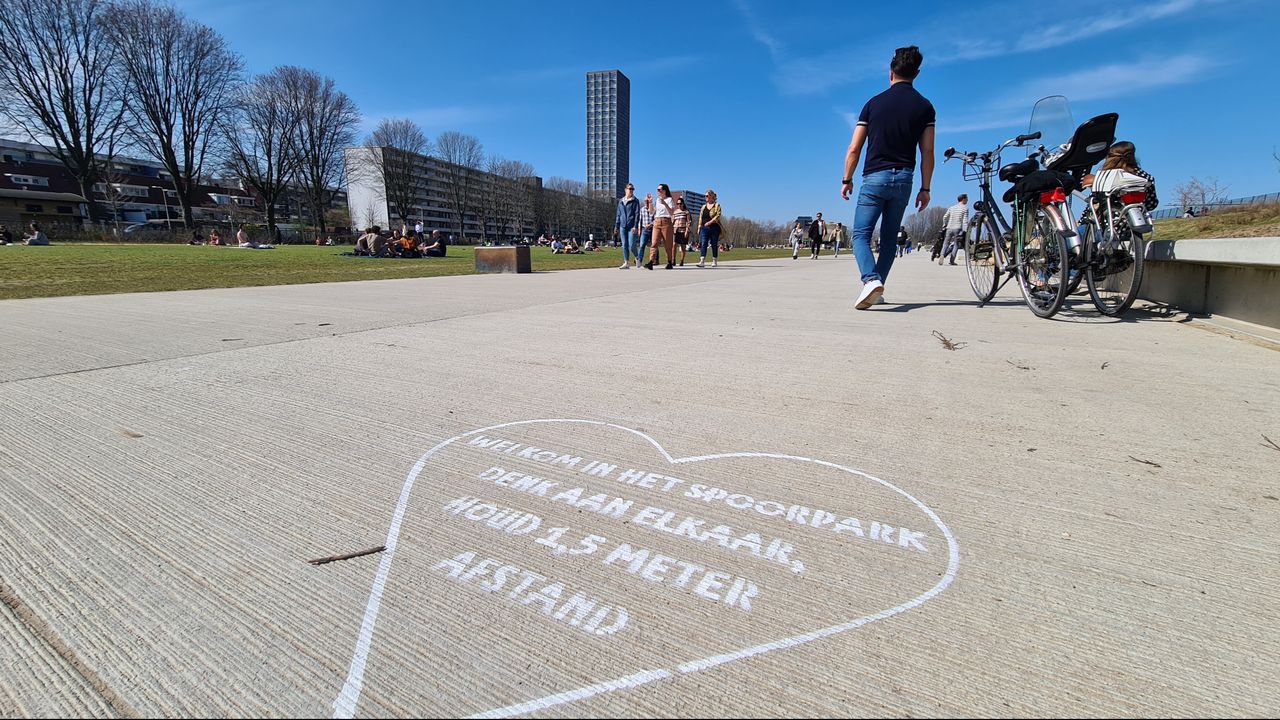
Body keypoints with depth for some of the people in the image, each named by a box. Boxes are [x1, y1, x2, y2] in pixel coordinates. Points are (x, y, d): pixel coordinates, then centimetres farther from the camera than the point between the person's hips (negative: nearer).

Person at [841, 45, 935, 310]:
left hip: (874, 177, -2)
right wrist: (925, 189, 8)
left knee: (861, 235, -3)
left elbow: (854, 149, 0)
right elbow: (927, 153, 2)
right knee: (889, 238, 12)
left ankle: (871, 280, -28)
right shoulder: (924, 107, 5)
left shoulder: (874, 103, 2)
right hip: (903, 179, 3)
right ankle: (877, 286, 11)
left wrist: (847, 180, 10)